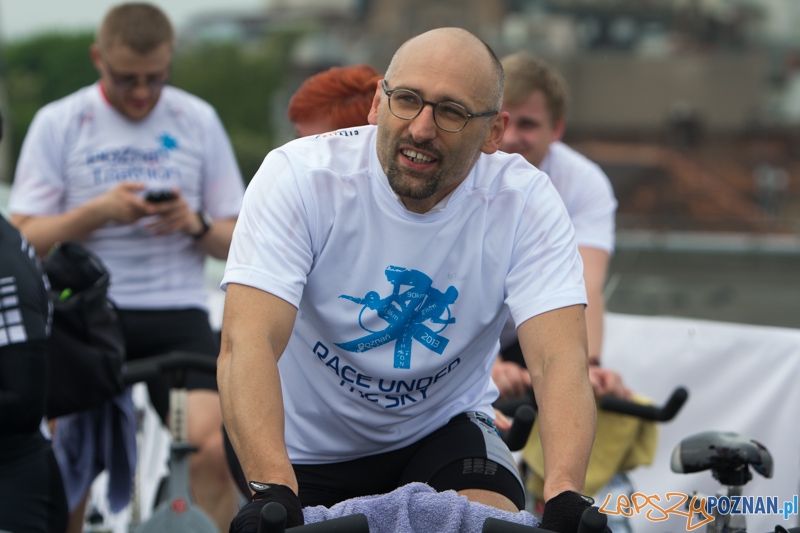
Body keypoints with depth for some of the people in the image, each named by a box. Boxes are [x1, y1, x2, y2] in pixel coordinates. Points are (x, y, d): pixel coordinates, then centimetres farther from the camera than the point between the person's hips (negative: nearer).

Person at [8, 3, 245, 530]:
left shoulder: (198, 120, 10)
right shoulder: (58, 123, 5)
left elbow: (238, 243, 13)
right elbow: (24, 240, 1)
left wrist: (197, 224, -10)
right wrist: (98, 211, -14)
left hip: (176, 314, 1)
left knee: (215, 447, -22)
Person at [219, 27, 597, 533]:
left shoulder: (525, 201, -18)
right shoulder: (298, 176, -23)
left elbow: (560, 361, -28)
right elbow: (247, 342, -34)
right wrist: (272, 488, -51)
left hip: (444, 429, -1)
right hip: (305, 448, 1)